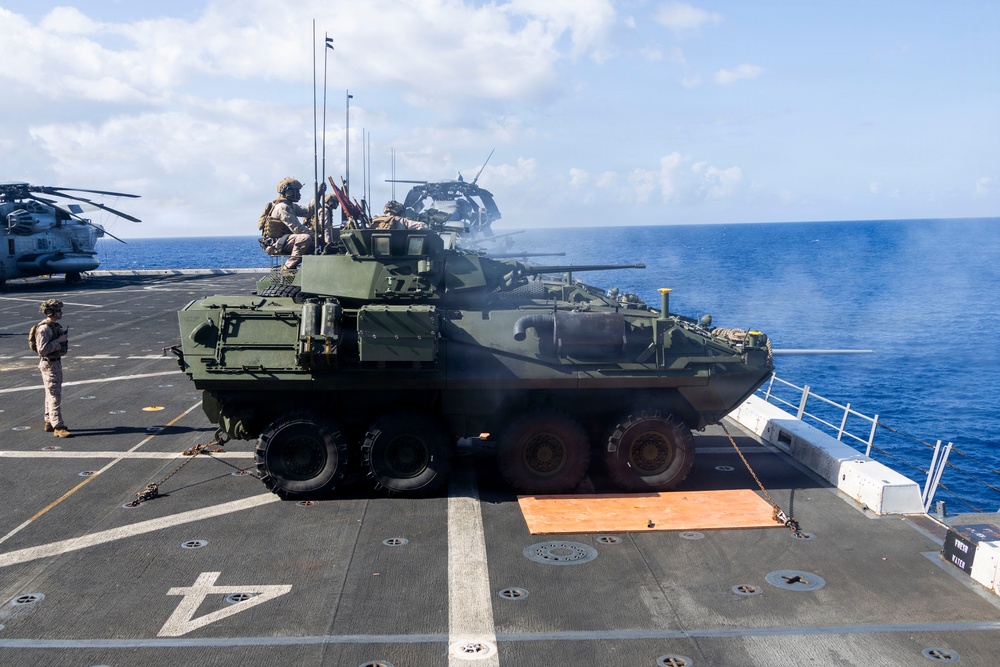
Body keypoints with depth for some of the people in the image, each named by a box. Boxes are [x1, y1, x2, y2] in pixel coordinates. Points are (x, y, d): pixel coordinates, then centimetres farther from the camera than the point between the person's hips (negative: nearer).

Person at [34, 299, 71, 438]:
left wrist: (64, 337, 5)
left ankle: (49, 423, 25)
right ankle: (58, 427, -10)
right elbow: (42, 349, -26)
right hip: (49, 364, -10)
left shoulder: (55, 325, 10)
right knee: (55, 396, -10)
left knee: (52, 395, 16)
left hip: (56, 362, 10)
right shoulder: (44, 328, -19)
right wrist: (59, 340, -23)